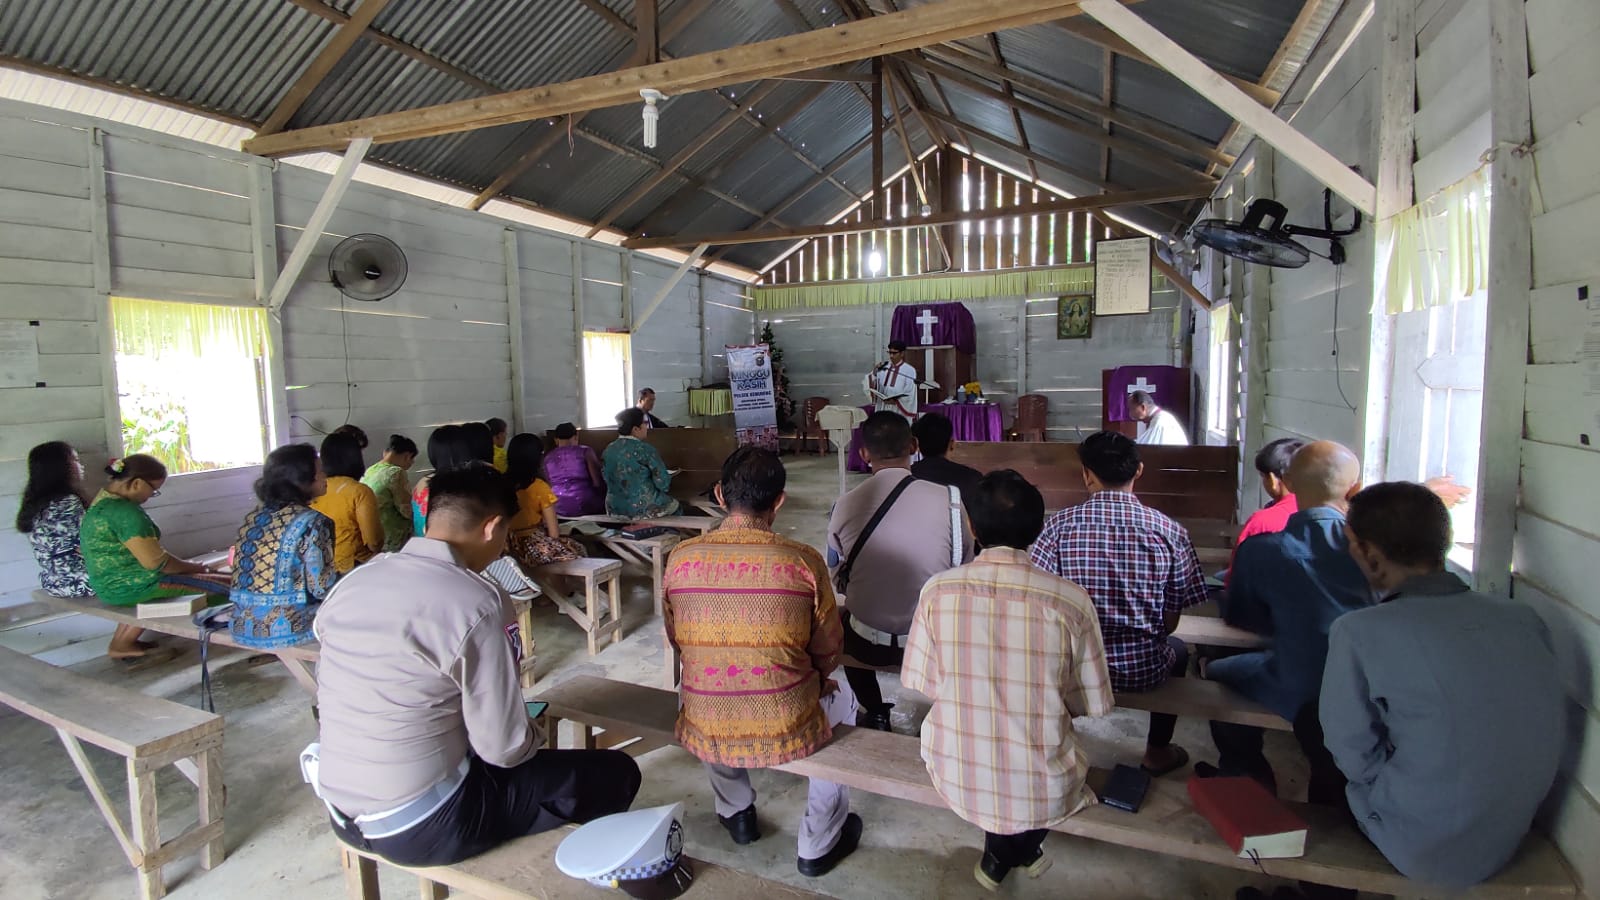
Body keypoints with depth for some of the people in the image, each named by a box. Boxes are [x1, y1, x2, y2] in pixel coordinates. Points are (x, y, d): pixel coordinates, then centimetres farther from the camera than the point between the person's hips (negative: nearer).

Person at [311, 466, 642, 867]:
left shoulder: (351, 582, -1)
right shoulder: (477, 603, -23)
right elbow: (504, 749, -18)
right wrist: (536, 733, 5)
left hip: (342, 812, 8)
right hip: (421, 826, -8)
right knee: (616, 773, 3)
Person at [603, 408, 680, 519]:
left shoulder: (609, 449, 0)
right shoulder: (645, 449, -18)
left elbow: (607, 479, 10)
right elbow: (663, 482, -17)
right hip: (643, 509, -6)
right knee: (676, 506, 22)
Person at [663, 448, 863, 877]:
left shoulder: (680, 558, -9)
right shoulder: (804, 560, -15)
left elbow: (677, 640, 7)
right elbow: (827, 653, -2)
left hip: (704, 733, 2)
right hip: (788, 731, -2)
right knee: (840, 696, 31)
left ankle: (736, 813, 45)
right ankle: (819, 843, 37)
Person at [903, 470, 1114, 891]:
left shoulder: (937, 591, -15)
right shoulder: (1070, 600, -19)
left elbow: (923, 684, -4)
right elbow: (1092, 705, -6)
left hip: (956, 777, 1)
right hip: (1042, 789, -1)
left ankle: (1000, 853, 30)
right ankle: (1018, 850, 30)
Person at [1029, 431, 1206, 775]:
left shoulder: (1060, 524, -14)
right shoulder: (1169, 530, -11)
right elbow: (1170, 621, -4)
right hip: (1143, 669, 1)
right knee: (1177, 649, 35)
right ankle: (1158, 751, 46)